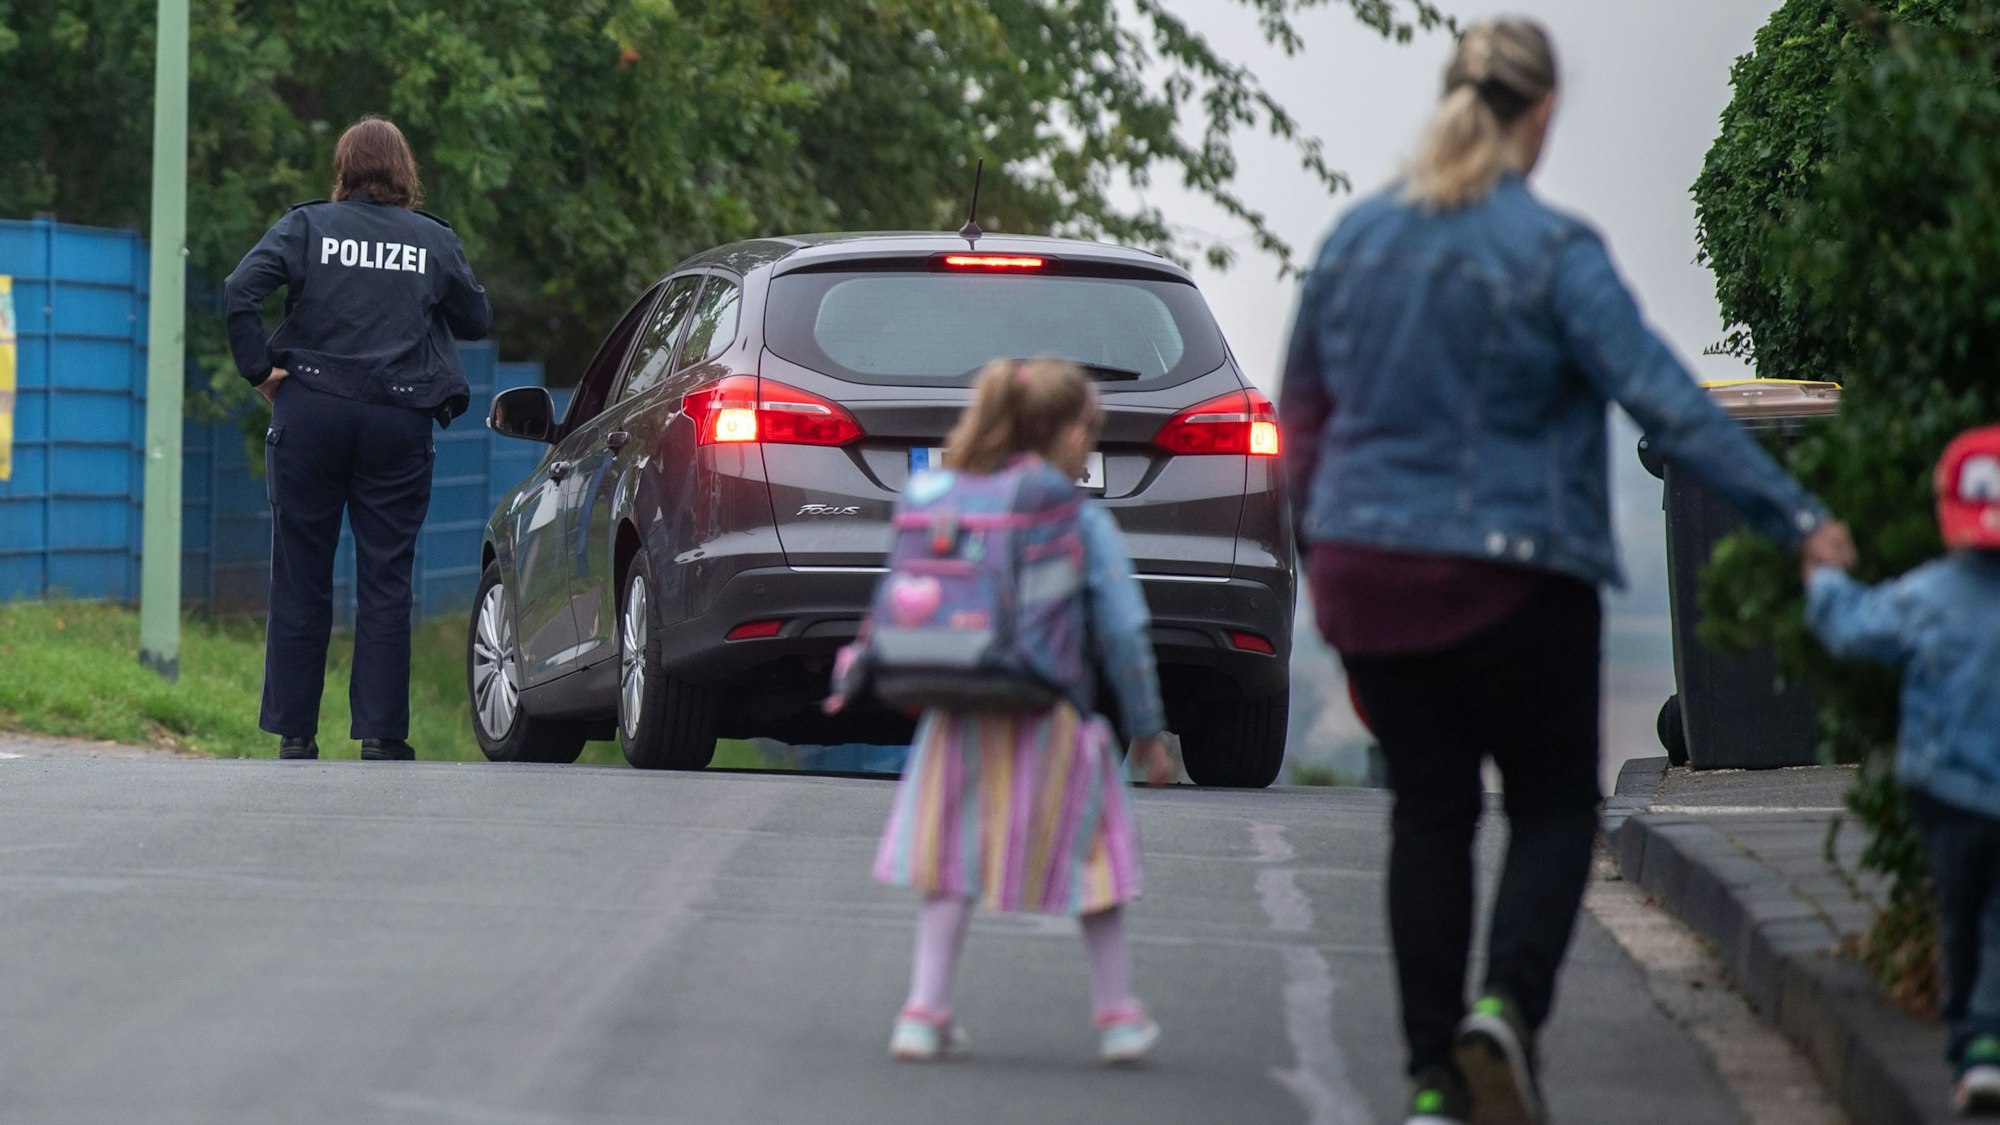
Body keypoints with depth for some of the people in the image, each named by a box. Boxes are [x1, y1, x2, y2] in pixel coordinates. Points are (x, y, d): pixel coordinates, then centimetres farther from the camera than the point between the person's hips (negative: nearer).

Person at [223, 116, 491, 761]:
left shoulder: (306, 227, 2)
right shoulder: (435, 241, 4)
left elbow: (239, 292, -10)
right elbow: (476, 321, 12)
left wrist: (259, 370, -4)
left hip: (311, 414, 0)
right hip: (399, 422, 0)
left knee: (301, 581, 6)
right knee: (385, 582, 4)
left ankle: (294, 735, 7)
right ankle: (380, 736, 1)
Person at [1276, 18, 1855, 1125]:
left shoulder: (1355, 239, 5)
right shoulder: (1551, 252, -11)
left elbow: (1302, 412, 15)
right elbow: (1662, 397, -17)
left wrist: (1324, 538, 28)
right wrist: (1794, 515, -15)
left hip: (1368, 568, 5)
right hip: (1511, 577, -5)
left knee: (1427, 812, 11)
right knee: (1553, 804, 8)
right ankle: (1507, 1003, -16)